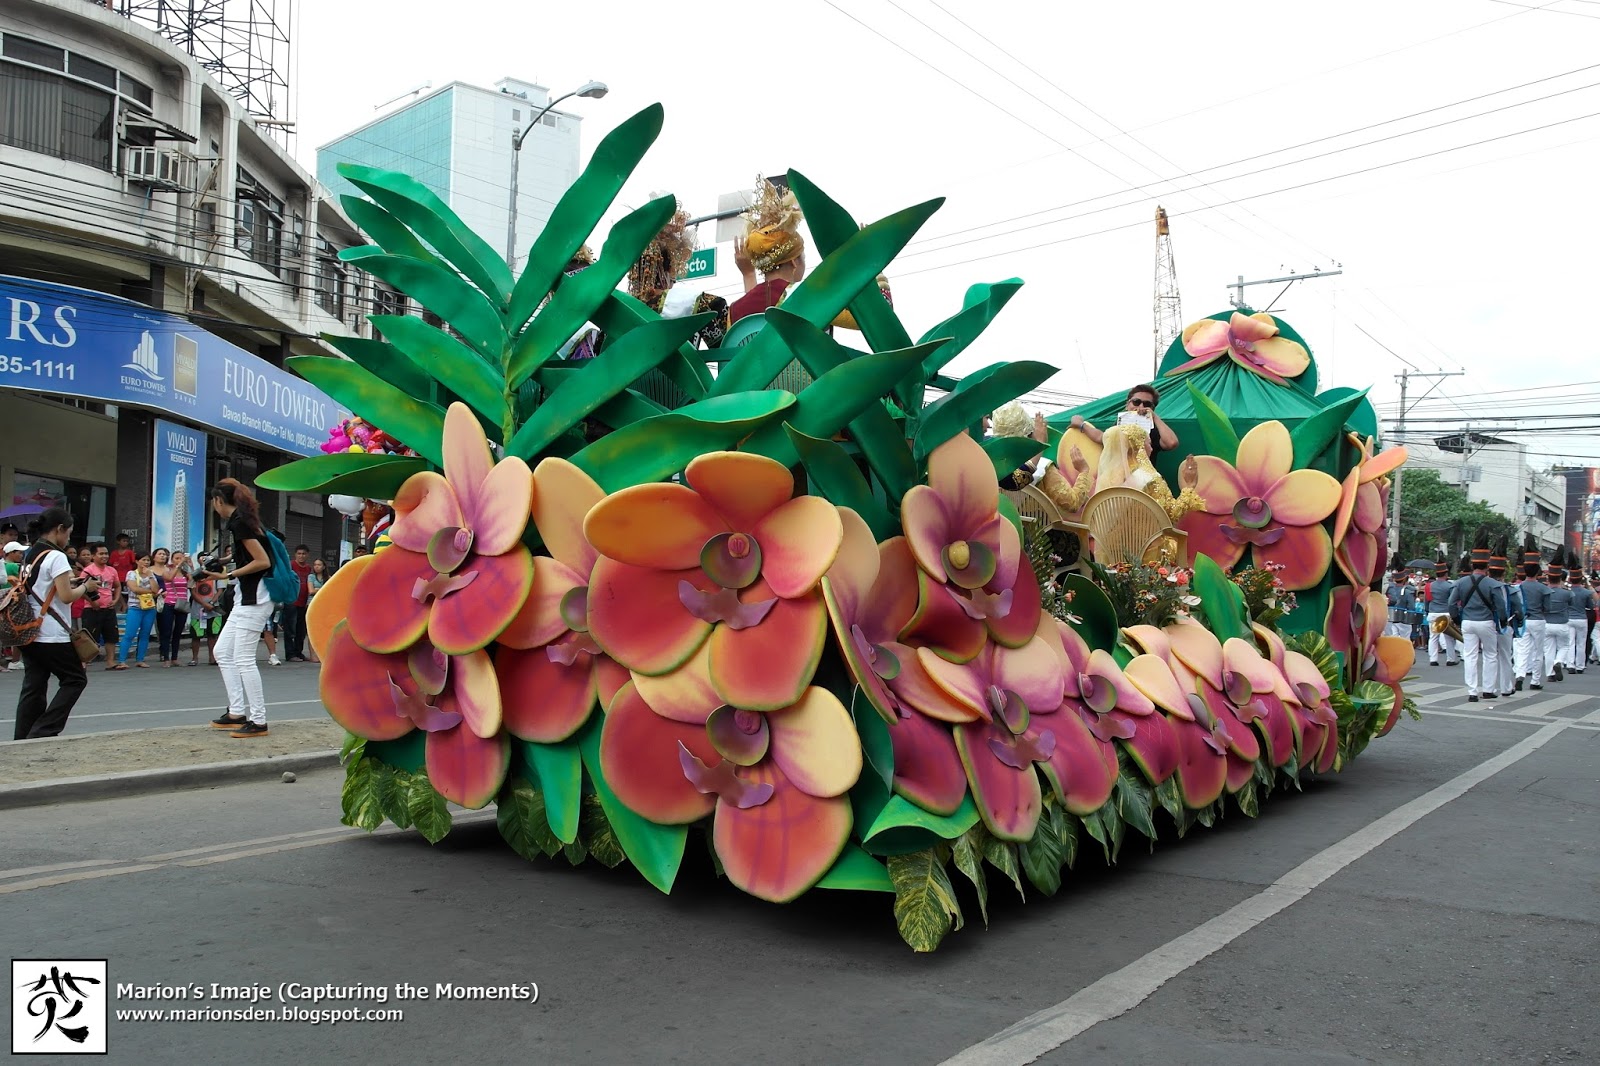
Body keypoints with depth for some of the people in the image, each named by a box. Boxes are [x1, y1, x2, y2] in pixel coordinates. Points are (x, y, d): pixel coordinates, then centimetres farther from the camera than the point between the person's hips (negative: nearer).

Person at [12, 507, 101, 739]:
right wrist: (86, 587, 0)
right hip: (51, 635, -8)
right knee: (75, 679, 4)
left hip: (28, 632, 8)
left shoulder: (29, 555, 12)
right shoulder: (56, 556, -14)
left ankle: (22, 740, 7)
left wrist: (71, 583, 15)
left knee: (32, 688, 8)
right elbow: (66, 596, -17)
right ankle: (42, 732, -4)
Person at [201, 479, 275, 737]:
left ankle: (258, 721, -5)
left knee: (243, 658, -9)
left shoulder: (238, 522, -14)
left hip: (254, 599, -10)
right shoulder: (242, 520, 15)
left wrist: (228, 575, -15)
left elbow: (263, 561, -19)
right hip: (246, 598, 10)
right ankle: (237, 713, 15)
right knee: (223, 652, 13)